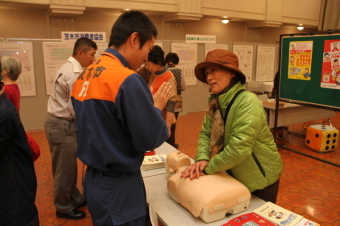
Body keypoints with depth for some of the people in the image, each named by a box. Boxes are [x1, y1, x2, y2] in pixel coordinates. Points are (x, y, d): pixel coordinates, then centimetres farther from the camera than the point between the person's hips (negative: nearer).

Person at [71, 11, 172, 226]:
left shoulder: (84, 76, 3)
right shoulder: (128, 80, -22)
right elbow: (151, 138, -19)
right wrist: (157, 107, -2)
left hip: (94, 179, 8)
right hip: (118, 186, -8)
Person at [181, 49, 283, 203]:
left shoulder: (248, 102, -28)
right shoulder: (216, 102, -2)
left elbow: (239, 148, -34)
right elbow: (205, 133, -4)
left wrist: (208, 169, -24)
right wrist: (202, 159, -23)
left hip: (259, 177, -7)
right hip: (235, 175, 7)